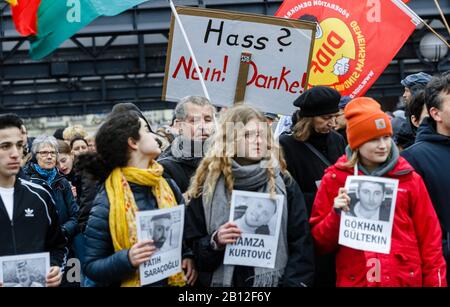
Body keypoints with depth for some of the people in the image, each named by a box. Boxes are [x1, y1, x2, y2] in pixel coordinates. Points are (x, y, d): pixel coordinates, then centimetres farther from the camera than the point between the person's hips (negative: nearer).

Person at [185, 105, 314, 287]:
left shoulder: (284, 184, 0)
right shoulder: (207, 185, -2)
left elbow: (301, 244, -2)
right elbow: (191, 247, 0)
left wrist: (293, 283, -12)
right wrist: (215, 242, -17)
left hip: (273, 282, 0)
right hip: (222, 282, 0)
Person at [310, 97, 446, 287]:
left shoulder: (410, 178, 3)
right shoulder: (335, 179, 0)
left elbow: (429, 237, 6)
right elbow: (319, 243, 1)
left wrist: (435, 282, 0)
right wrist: (336, 215, -15)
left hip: (406, 279, 1)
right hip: (353, 280, -1)